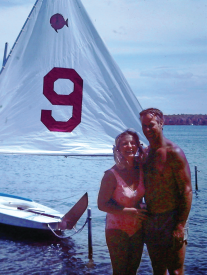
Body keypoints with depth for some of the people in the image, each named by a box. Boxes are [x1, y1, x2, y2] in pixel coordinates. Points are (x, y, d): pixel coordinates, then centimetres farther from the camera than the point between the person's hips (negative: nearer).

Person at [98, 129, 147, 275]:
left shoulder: (141, 168, -4)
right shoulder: (112, 174, -19)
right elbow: (102, 204, -16)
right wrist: (129, 211, -21)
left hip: (137, 229, 5)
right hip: (117, 230, -5)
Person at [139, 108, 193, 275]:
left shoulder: (173, 152, -12)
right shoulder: (145, 153, 10)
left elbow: (187, 190, -16)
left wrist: (181, 225, -21)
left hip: (170, 218, -7)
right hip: (150, 220, 7)